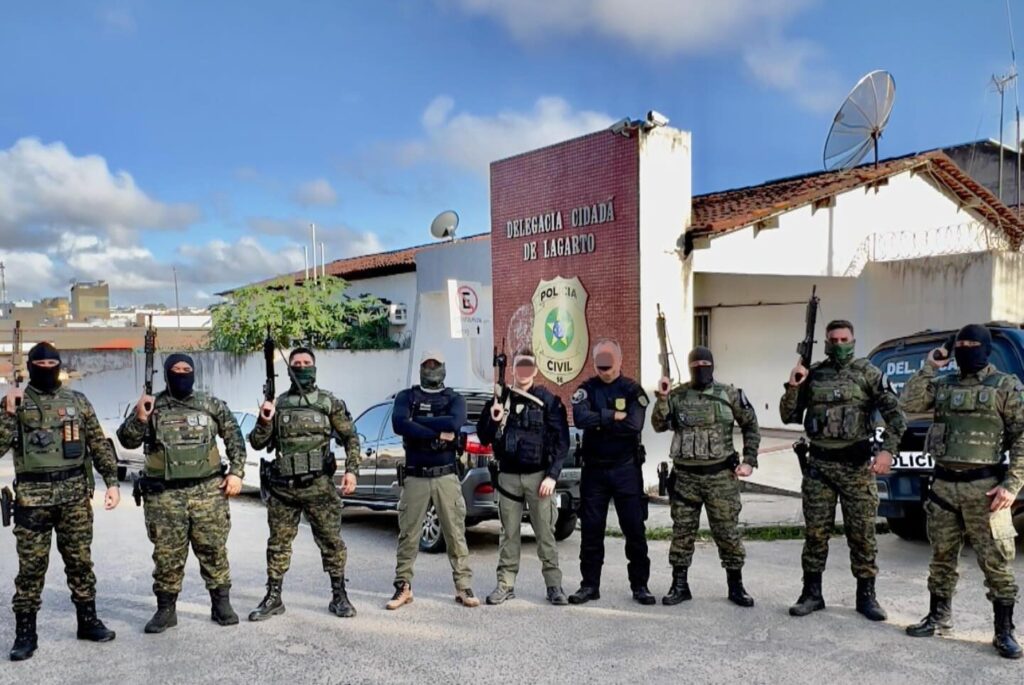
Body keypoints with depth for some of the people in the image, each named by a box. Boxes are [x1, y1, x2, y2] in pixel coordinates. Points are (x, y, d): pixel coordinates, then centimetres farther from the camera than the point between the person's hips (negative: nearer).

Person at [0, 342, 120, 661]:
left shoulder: (77, 401, 7)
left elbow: (99, 444, 7)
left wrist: (112, 481, 0)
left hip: (75, 494, 2)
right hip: (32, 496, -2)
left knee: (80, 560, 9)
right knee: (31, 565, 3)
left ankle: (88, 621, 21)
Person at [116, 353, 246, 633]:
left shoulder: (212, 405, 6)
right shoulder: (152, 406, 4)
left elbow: (234, 438, 10)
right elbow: (127, 441, -1)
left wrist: (236, 472, 1)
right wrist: (140, 418, -18)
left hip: (208, 491, 1)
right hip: (164, 495, 0)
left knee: (214, 549, 6)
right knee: (167, 554, 6)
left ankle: (221, 604, 18)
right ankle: (166, 610, 20)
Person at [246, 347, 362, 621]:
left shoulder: (329, 402, 5)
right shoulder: (278, 404, 11)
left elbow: (350, 437, 4)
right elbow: (257, 443, 10)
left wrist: (352, 469, -9)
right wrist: (264, 421, -9)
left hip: (319, 485, -2)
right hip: (282, 488, 2)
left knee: (331, 541, 1)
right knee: (278, 544, 8)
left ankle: (339, 596, 12)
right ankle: (273, 598, 20)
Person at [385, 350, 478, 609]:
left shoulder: (454, 399, 9)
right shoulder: (406, 397, 8)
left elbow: (455, 423, -14)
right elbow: (399, 424, -12)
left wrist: (417, 421, -11)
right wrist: (438, 433, -15)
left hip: (446, 476, 0)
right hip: (415, 477, 0)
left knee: (456, 534, 1)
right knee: (408, 534, 4)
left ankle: (463, 587, 9)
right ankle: (403, 587, 15)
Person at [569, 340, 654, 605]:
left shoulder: (632, 390, -1)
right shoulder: (586, 389, 3)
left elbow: (634, 425, -17)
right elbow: (580, 419, -15)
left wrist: (598, 423, -12)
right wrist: (613, 416, -16)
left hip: (626, 469, -1)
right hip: (593, 469, 1)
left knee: (635, 529, 4)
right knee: (591, 529, 6)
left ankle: (640, 585, 16)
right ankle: (590, 585, 17)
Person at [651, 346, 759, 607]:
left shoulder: (730, 394, 1)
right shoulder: (677, 396, 4)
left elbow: (751, 427, 7)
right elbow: (659, 425, -2)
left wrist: (749, 461, 0)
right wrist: (662, 397, -14)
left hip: (721, 476, -1)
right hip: (685, 476, 1)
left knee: (728, 532, 4)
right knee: (682, 532, 7)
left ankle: (736, 586, 20)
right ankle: (679, 585, 19)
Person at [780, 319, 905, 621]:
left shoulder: (867, 372, 1)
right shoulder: (812, 374, 8)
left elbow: (894, 413, -4)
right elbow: (789, 417, 9)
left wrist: (888, 450, -16)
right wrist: (793, 386, -7)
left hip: (857, 465, -2)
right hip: (819, 464, 2)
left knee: (862, 533, 4)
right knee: (815, 532, 5)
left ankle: (866, 596, 18)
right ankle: (812, 593, 15)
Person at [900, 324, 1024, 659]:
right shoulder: (944, 385, 11)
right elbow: (908, 403, 2)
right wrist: (929, 368, -2)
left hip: (984, 486, -4)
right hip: (943, 484, 4)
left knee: (995, 561, -1)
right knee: (942, 557, 13)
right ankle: (939, 618, 25)